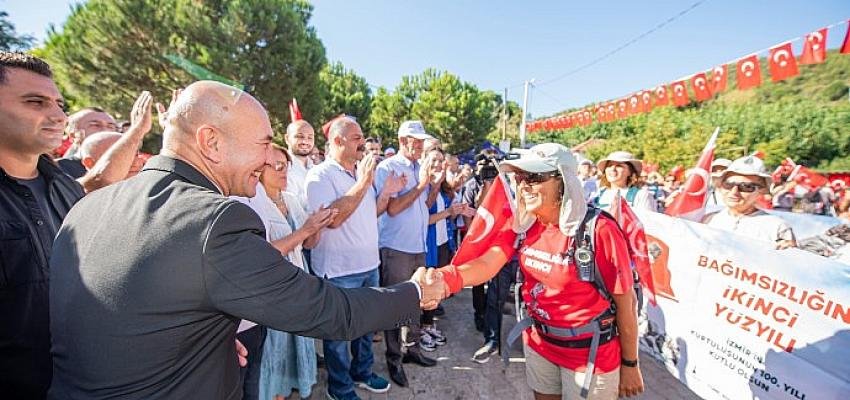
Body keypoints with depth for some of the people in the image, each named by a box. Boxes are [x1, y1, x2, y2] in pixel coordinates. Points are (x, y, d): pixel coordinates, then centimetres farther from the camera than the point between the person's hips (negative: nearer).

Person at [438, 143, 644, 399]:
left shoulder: (599, 230, -23)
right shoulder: (523, 224, -8)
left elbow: (625, 300, -15)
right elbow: (486, 263, -20)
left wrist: (630, 364, -6)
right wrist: (446, 279, -40)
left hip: (590, 352, -4)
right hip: (538, 343, 5)